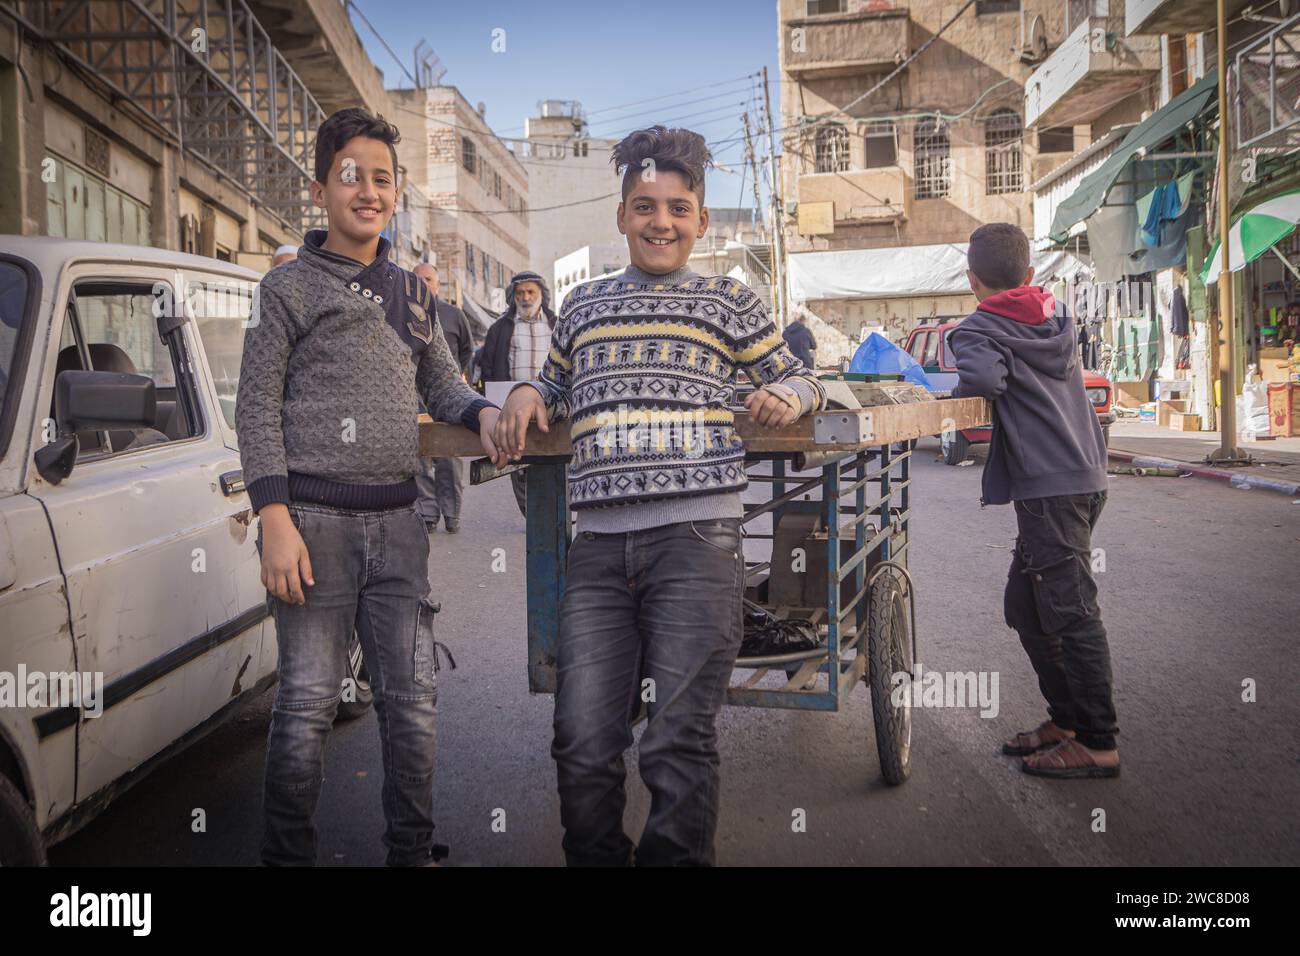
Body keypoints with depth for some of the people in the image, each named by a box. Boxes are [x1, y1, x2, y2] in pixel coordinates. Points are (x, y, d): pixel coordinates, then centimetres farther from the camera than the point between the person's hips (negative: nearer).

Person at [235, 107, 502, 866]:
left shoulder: (412, 293, 17)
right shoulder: (289, 288, 3)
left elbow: (441, 383, 22)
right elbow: (257, 409, -2)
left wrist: (482, 412, -2)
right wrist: (275, 520, -12)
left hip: (399, 523, 4)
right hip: (316, 521, -4)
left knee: (413, 700, 6)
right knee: (308, 703, 0)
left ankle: (414, 851, 19)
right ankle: (287, 853, 16)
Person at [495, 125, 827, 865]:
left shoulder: (729, 300, 13)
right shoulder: (583, 305, 21)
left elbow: (798, 379, 18)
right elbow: (560, 388, 34)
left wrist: (787, 396, -5)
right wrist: (529, 395, 12)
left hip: (697, 539, -3)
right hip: (599, 547, 3)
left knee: (680, 745, -2)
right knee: (583, 747, 2)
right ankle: (595, 859, 22)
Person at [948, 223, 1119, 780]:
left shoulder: (979, 328, -7)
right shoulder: (1057, 318, 18)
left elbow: (984, 379, -25)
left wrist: (953, 393, -7)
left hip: (1048, 488, -9)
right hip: (1085, 475, 9)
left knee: (1070, 614, -4)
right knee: (1026, 608, 16)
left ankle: (1098, 744, 2)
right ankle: (1067, 719, 24)